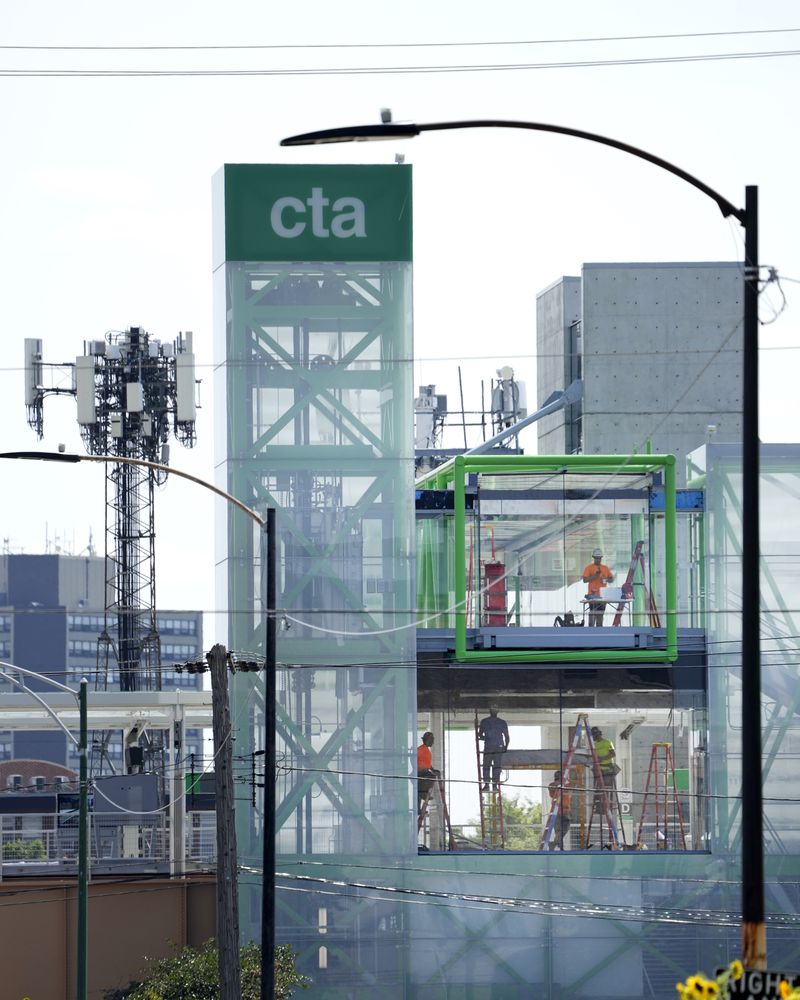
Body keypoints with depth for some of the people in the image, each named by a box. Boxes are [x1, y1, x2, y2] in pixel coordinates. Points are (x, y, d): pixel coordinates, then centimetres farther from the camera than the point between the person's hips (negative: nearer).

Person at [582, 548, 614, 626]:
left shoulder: (605, 568, 15)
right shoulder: (589, 568, 0)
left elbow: (611, 579, 17)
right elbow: (585, 580, -8)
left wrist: (606, 580, -6)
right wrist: (595, 575, -17)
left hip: (602, 595, 5)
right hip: (593, 595, -5)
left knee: (600, 614, 9)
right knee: (592, 613, -11)